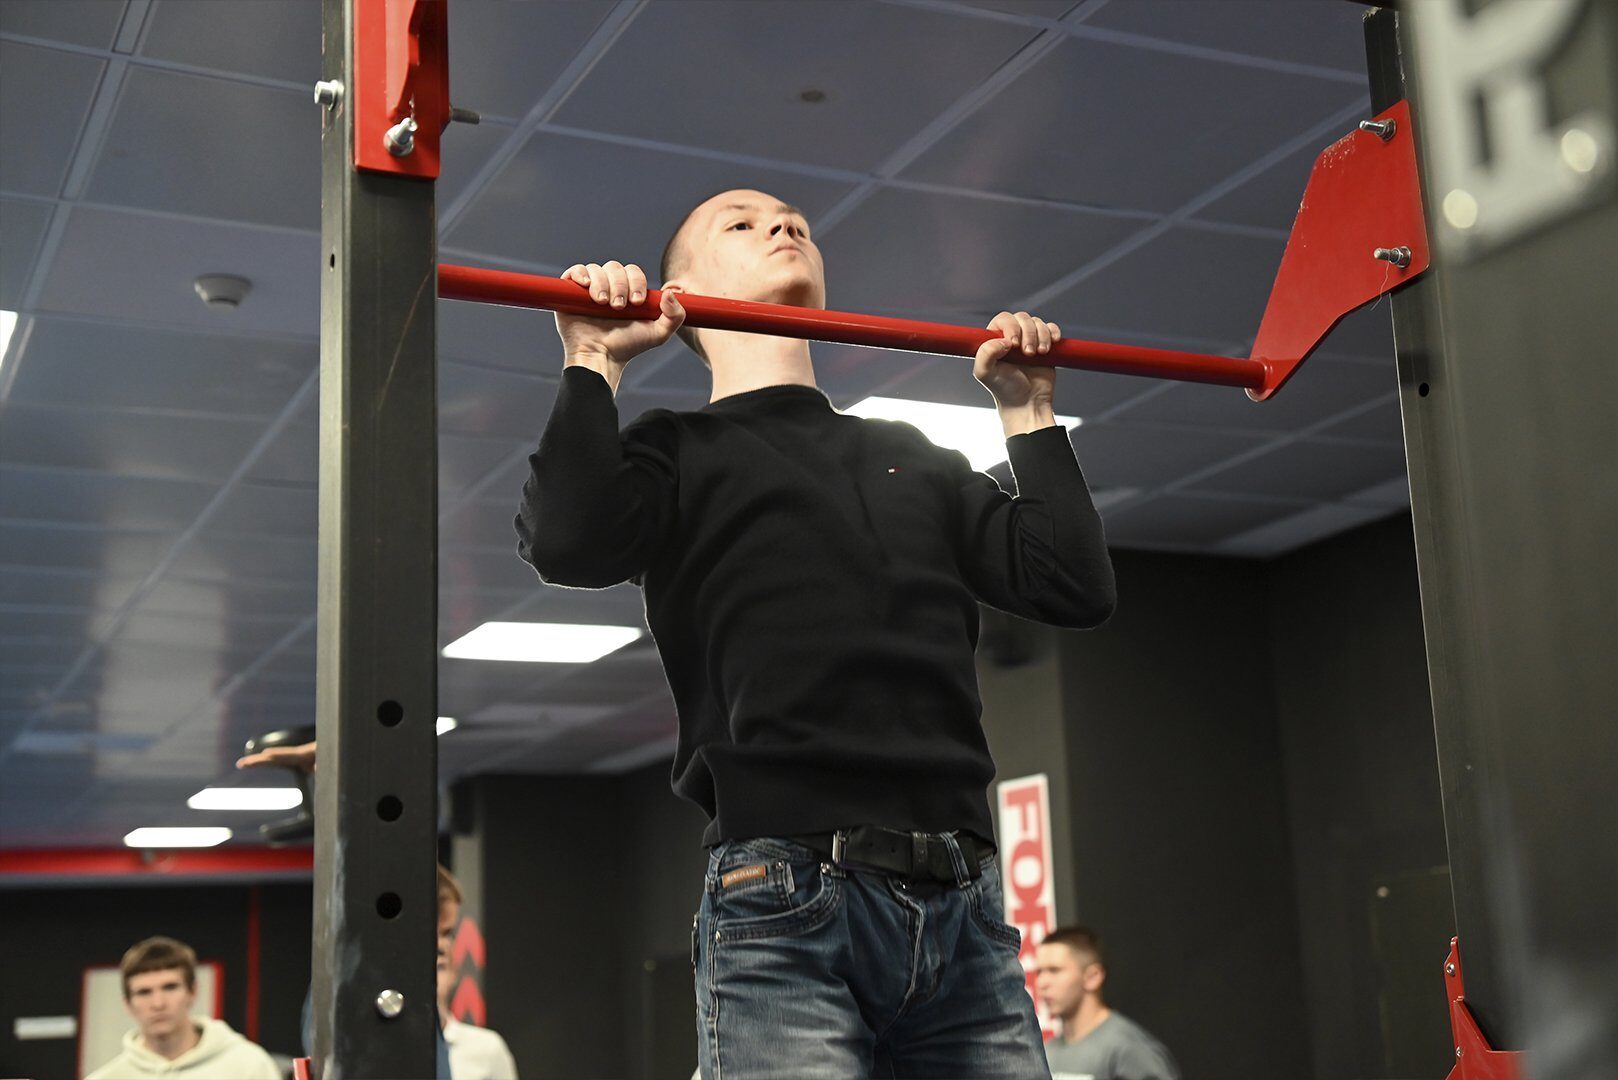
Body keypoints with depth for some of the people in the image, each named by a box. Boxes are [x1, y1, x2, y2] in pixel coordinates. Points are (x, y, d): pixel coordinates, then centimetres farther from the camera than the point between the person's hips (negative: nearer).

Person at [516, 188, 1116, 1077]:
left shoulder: (916, 461, 24)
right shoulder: (681, 453, 10)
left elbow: (1075, 586, 13)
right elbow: (568, 545, -12)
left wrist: (1027, 411, 19)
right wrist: (594, 363, -5)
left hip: (966, 912, 5)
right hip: (786, 906, -4)